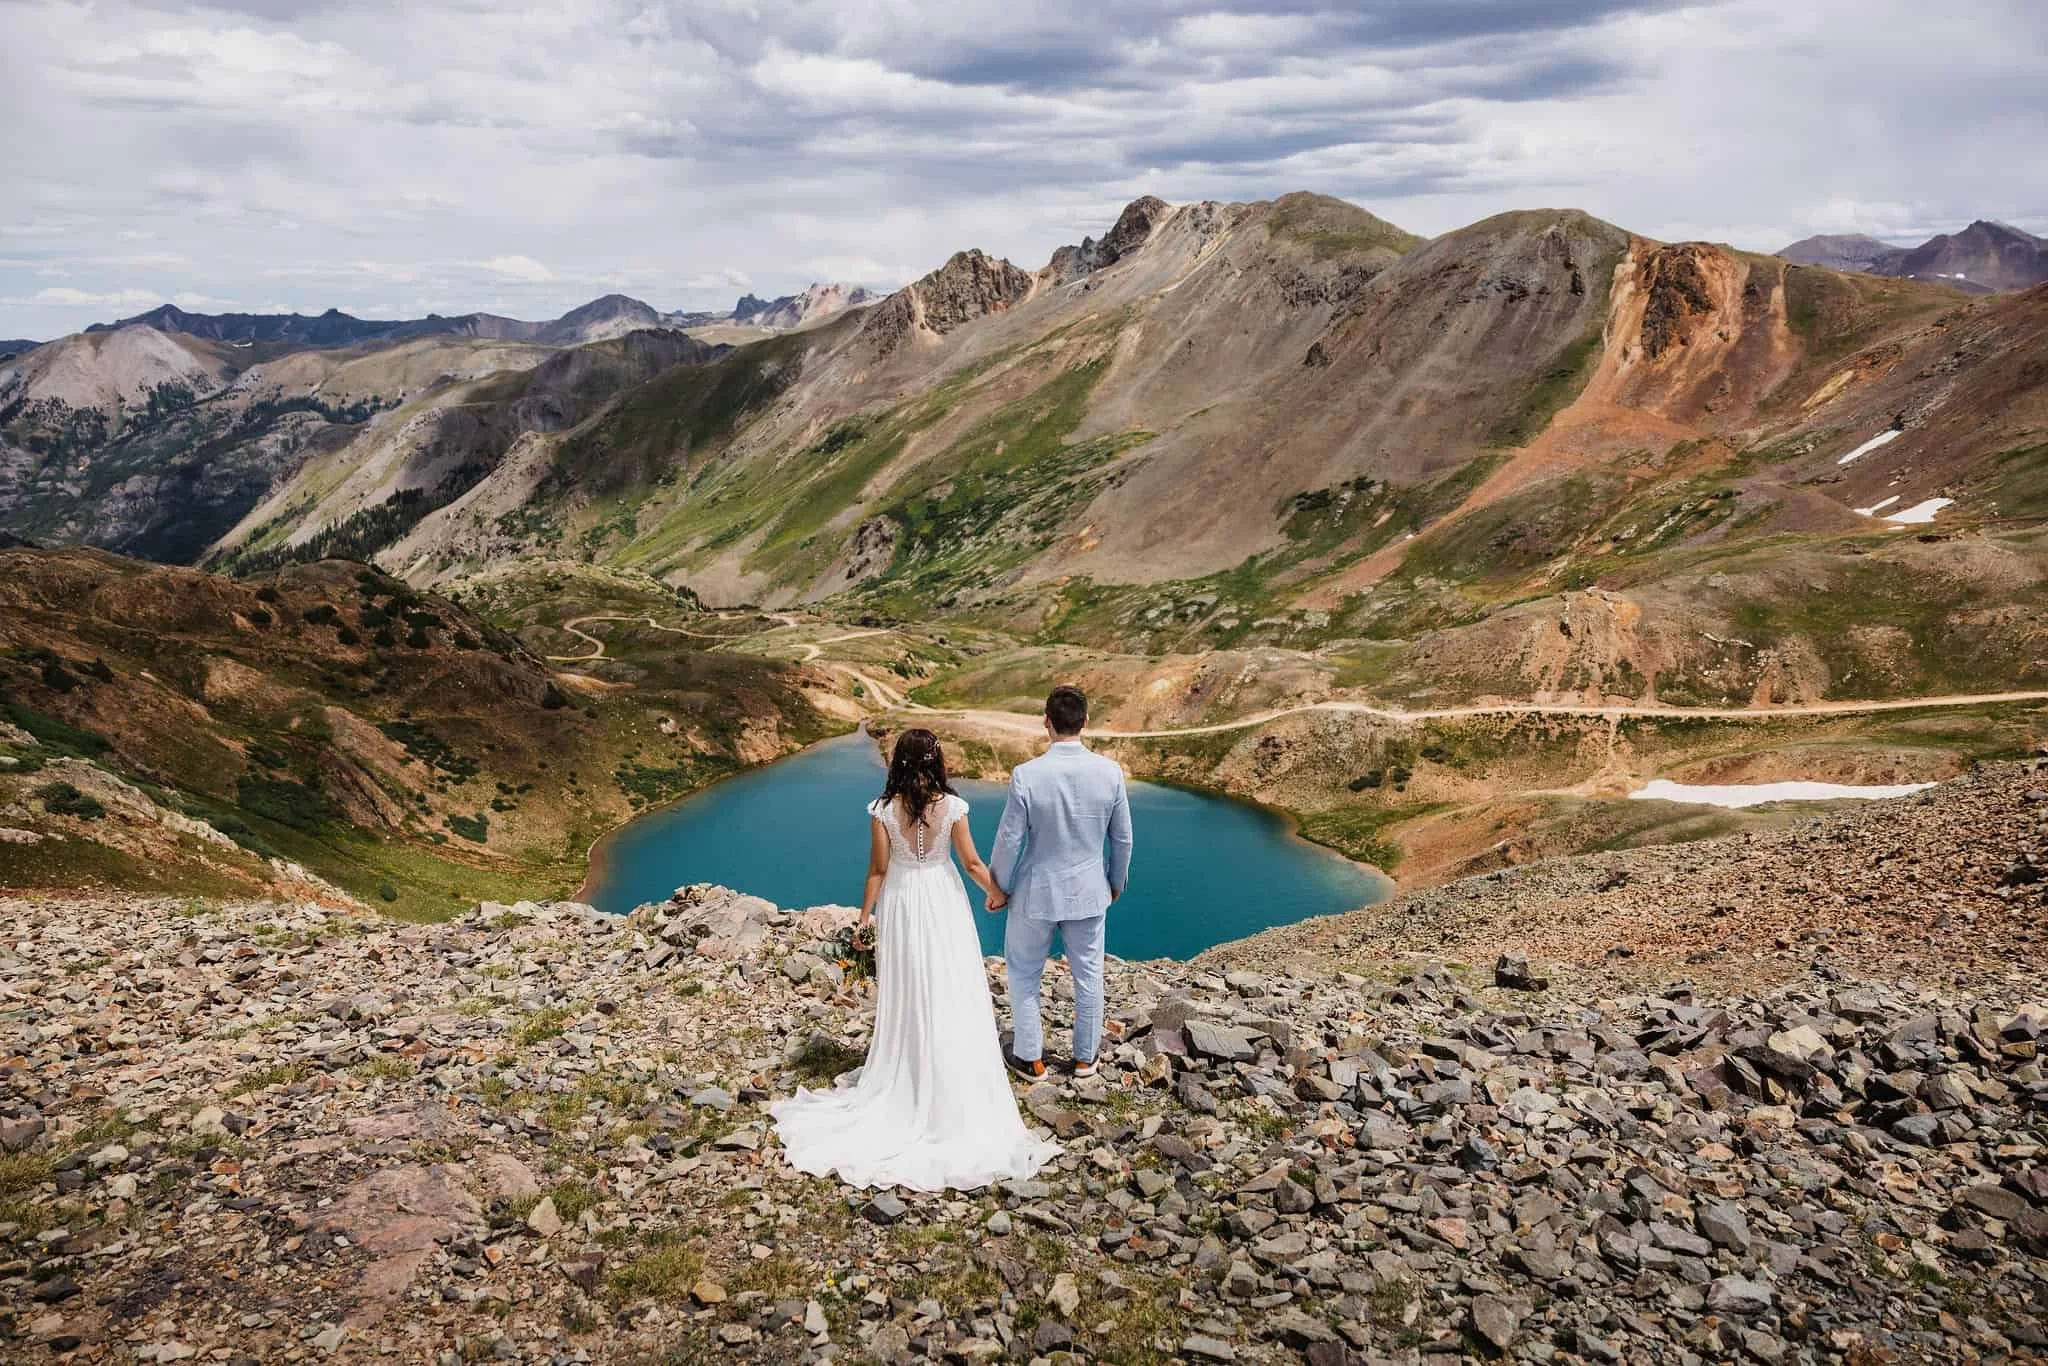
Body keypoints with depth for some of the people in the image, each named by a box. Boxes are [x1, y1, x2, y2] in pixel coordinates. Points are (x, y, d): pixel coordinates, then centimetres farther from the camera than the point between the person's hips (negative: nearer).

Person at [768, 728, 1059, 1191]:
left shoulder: (883, 810, -13)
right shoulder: (952, 806, -13)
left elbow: (878, 869, -9)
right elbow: (972, 863, -6)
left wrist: (865, 915, 2)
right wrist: (996, 892, 11)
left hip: (900, 904, 1)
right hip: (943, 901, -1)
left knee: (906, 997, 14)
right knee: (952, 996, 9)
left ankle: (904, 1080, 25)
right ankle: (955, 1090, 17)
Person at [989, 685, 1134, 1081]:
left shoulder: (1027, 775, -21)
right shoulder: (1110, 772, -13)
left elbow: (1009, 840, -14)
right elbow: (1122, 838, -2)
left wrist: (997, 887, 2)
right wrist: (1116, 882, 15)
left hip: (1036, 893, -2)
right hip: (1089, 892, 3)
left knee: (1024, 975, 17)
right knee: (1089, 975, 18)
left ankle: (1030, 1058, 27)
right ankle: (1085, 1058, 32)